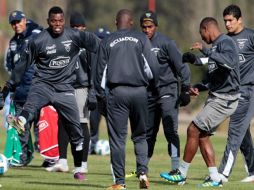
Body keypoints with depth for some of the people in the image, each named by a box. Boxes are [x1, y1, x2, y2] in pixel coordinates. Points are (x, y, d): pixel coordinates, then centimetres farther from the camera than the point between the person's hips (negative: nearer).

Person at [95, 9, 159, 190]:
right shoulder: (141, 39, 5)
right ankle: (143, 172, -6)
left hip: (116, 92, 0)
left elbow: (100, 70, 8)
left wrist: (99, 93, 17)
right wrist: (154, 84, 16)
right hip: (139, 91, 1)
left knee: (117, 138, 1)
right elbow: (152, 65, -1)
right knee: (140, 136, 13)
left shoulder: (107, 42, 8)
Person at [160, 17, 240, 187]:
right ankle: (215, 178, 11)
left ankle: (182, 174, -1)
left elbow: (230, 63, -36)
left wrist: (205, 51, -35)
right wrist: (201, 87, 14)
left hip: (224, 101, -10)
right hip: (215, 97, 10)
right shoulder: (216, 46, 16)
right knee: (202, 135, 9)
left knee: (193, 130, -9)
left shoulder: (225, 43, -14)